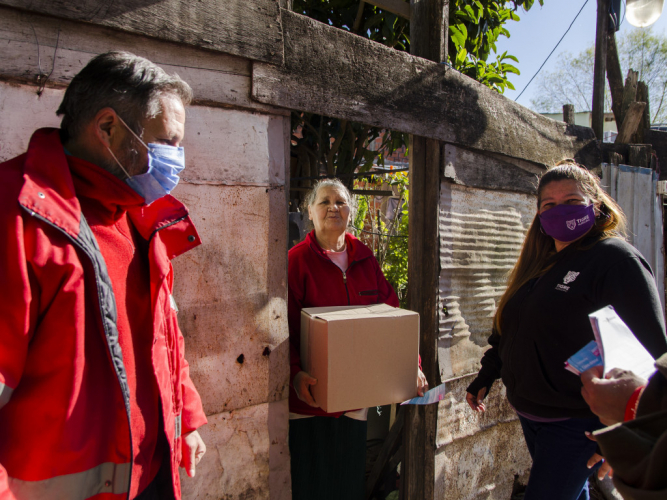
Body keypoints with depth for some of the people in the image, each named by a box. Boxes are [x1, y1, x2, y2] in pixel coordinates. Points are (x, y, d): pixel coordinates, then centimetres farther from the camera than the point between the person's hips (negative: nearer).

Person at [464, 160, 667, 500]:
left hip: (578, 421, -7)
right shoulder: (539, 263, 11)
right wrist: (485, 378, 20)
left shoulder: (616, 259, -13)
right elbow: (507, 332, 19)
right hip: (530, 416, 7)